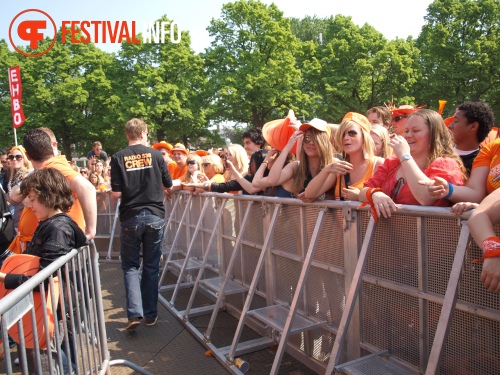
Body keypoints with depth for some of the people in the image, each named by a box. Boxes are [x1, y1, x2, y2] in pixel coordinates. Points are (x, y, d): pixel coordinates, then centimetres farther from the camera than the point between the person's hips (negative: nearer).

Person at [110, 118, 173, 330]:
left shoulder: (118, 158, -3)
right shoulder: (155, 154, -1)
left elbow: (116, 193, -8)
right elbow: (168, 185, 7)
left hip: (130, 217, -1)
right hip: (155, 216, 1)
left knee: (130, 266, 12)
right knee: (151, 267, 11)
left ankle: (134, 313, -1)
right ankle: (150, 314, 19)